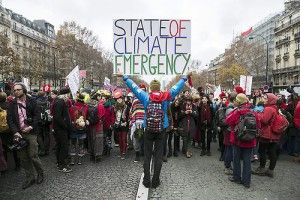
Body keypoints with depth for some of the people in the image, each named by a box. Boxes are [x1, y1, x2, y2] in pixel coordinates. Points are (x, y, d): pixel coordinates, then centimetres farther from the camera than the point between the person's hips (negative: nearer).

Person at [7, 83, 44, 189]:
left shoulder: (31, 101, -1)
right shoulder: (12, 104, 6)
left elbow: (37, 115, -2)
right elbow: (10, 119, 2)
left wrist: (31, 127, -14)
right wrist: (15, 132, -11)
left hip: (30, 133, -3)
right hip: (19, 134, 3)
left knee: (33, 156, -2)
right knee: (23, 158, 8)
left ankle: (40, 173, 22)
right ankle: (30, 178, 22)